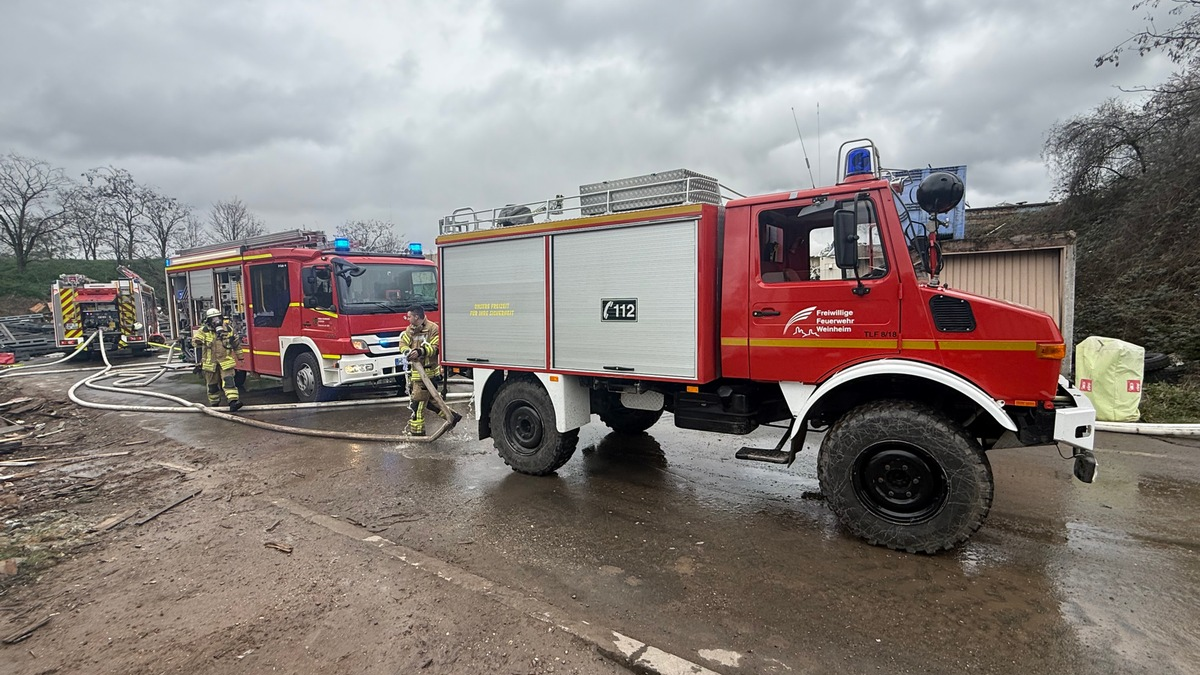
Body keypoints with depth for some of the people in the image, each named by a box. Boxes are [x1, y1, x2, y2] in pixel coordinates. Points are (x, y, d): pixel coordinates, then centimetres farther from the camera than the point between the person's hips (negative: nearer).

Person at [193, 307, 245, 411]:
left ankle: (233, 402, -26)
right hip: (210, 363, 0)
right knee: (212, 385, 11)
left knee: (228, 381, -16)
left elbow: (237, 344, 11)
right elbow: (198, 348, -3)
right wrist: (198, 364, -5)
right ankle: (214, 405, 27)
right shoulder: (203, 332, -4)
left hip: (226, 361, 0)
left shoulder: (229, 329, 2)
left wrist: (240, 358, 15)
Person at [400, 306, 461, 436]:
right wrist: (408, 351, -17)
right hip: (416, 370, 8)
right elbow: (403, 344, 5)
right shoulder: (410, 330, 12)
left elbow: (435, 348, -16)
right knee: (428, 399, 15)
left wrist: (421, 351, -31)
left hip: (428, 372, -8)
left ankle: (416, 432, 5)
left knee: (418, 401, -4)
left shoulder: (433, 329, -11)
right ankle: (450, 416, 27)